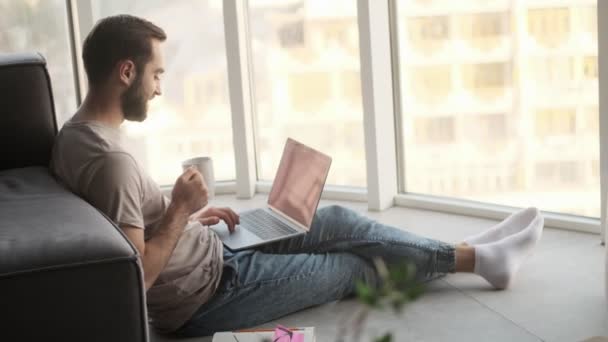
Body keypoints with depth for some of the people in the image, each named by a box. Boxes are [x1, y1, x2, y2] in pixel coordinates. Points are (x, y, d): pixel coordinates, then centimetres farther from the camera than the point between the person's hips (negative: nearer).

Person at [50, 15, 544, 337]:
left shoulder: (77, 134, 1)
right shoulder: (111, 159, -31)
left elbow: (127, 229, 14)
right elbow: (135, 274, -31)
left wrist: (191, 217, 8)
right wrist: (182, 210, -23)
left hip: (206, 255, 9)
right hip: (207, 295, -9)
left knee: (340, 222, 12)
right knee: (356, 265, 6)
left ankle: (473, 254, 23)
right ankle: (475, 259, 25)